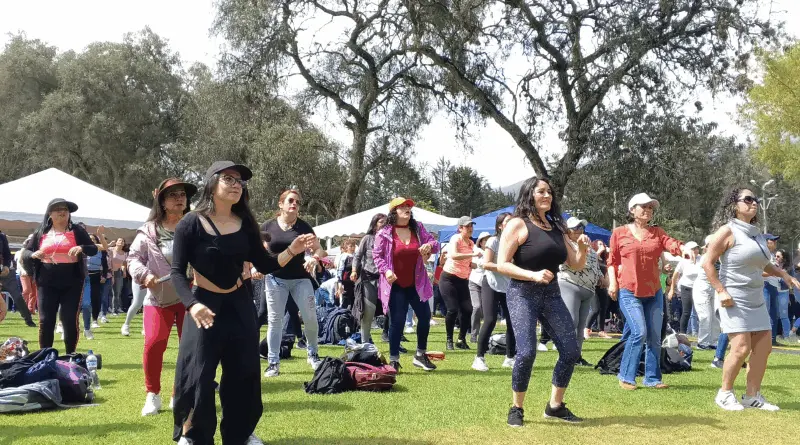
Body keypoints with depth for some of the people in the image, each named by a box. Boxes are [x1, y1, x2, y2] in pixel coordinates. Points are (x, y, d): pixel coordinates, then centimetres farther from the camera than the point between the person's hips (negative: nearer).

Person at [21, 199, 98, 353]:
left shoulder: (77, 231, 5)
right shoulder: (41, 232, 9)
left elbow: (94, 249, 3)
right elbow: (25, 253, 12)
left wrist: (81, 248, -19)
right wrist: (33, 254, -12)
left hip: (72, 283, -1)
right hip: (47, 284, 1)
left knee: (70, 320, 0)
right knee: (46, 321, 1)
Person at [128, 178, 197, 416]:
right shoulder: (149, 230, 1)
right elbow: (133, 257, 3)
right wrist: (144, 274, -15)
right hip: (158, 298, 0)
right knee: (153, 343, -11)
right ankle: (152, 394, 7)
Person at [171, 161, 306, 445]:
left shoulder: (246, 224, 1)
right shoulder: (191, 224, -12)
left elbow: (265, 265, 2)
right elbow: (177, 271, -14)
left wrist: (292, 251, -14)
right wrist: (192, 304, -29)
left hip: (239, 304, 4)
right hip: (205, 305, -4)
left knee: (243, 372, 10)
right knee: (198, 373, -3)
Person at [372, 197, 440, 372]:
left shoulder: (418, 229, 5)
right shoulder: (384, 233, -7)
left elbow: (435, 243, 8)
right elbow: (377, 255, -5)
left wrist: (430, 245, -17)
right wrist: (385, 270, -22)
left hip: (416, 284, 5)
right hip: (395, 286, -5)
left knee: (425, 316, 6)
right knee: (397, 321, -3)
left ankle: (420, 355, 24)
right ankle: (393, 360, 9)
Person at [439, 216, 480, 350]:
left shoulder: (471, 243, 10)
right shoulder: (456, 238, -12)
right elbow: (453, 255, -31)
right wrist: (473, 254, -34)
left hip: (463, 280, 7)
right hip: (449, 278, -7)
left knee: (467, 310, -3)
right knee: (453, 310, -11)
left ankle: (461, 340, 11)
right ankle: (449, 341, 4)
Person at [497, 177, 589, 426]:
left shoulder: (556, 228, 13)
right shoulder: (518, 224, -6)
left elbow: (576, 265, 15)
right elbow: (502, 264, -13)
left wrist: (582, 249, -6)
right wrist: (533, 275, -24)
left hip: (551, 294, 7)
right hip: (522, 294, -6)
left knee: (571, 352, 2)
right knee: (526, 352, -18)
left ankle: (555, 406, 18)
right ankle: (516, 409, 1)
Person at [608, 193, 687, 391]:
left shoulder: (657, 232, 9)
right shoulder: (619, 233, 2)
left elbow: (672, 244, -8)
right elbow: (612, 261, 6)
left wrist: (686, 249, -28)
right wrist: (612, 282, -6)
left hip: (654, 292, 4)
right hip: (629, 291, -4)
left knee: (654, 336, 5)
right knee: (639, 332, -16)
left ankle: (652, 378, 17)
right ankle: (625, 376, -1)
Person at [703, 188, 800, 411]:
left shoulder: (757, 234, 13)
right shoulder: (728, 231, -9)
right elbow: (707, 263, -13)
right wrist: (721, 291, -19)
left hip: (756, 300, 8)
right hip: (733, 300, -8)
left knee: (764, 347, 6)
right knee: (741, 348, -13)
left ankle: (752, 396, 18)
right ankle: (725, 393, 5)